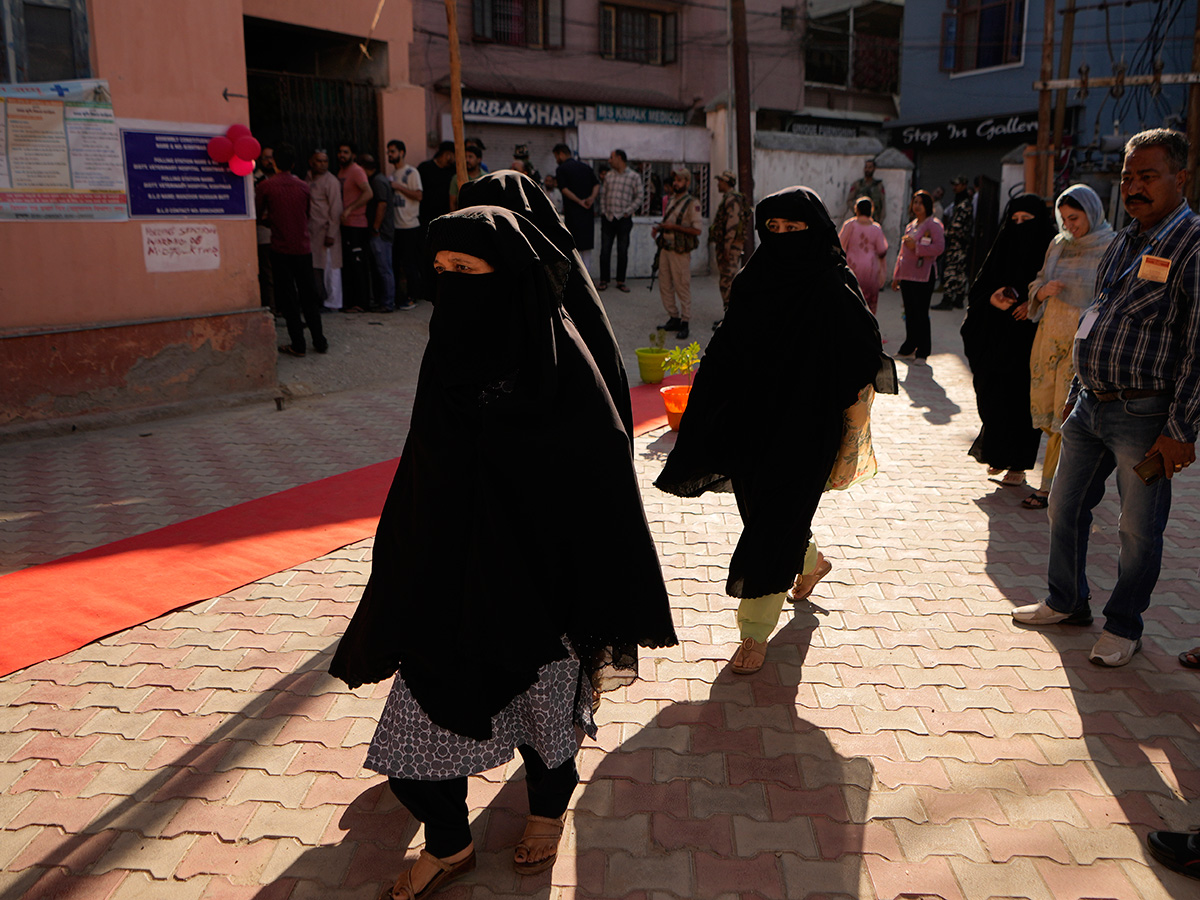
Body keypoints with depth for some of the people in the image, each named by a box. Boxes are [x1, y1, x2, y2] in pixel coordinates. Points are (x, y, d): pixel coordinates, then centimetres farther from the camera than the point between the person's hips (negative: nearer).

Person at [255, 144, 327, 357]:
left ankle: (298, 345, 1)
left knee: (288, 297, 2)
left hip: (281, 249, -3)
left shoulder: (265, 186, -6)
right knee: (308, 296, 12)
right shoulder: (303, 186, 3)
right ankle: (320, 341, 14)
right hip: (303, 248, 3)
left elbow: (258, 213, 2)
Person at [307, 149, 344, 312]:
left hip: (327, 230, -7)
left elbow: (335, 209, -12)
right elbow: (307, 205, 18)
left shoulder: (331, 181, -8)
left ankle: (332, 302, 4)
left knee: (330, 266, -3)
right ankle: (320, 300, 18)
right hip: (312, 230, 7)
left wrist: (331, 234, -17)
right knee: (315, 267, 9)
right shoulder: (309, 179, 14)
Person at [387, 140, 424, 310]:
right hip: (395, 225, 8)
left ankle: (412, 298, 0)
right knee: (394, 262, 10)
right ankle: (394, 296, 18)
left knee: (409, 263, -5)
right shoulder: (393, 173, 17)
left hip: (409, 225, -7)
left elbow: (419, 195, -15)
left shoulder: (411, 172, -6)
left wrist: (399, 187, -15)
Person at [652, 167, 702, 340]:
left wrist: (674, 227, -20)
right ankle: (674, 318, 21)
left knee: (683, 287, -3)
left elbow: (696, 230, -15)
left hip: (680, 251, -8)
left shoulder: (692, 203, -8)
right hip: (665, 248, 8)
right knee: (665, 286, 10)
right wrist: (658, 228, 6)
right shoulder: (670, 199, 14)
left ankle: (684, 323, 3)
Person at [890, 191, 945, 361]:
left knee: (921, 314, -4)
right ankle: (909, 349, 21)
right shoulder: (910, 226, 19)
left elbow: (939, 247, -17)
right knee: (909, 314, 12)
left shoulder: (933, 225, -4)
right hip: (907, 276, 7)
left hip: (922, 276, -7)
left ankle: (922, 352, 4)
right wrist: (896, 276, 20)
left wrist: (916, 246, -18)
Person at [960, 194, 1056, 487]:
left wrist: (1034, 304, -18)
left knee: (1021, 399, -3)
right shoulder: (1003, 246, 11)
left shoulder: (1050, 250, -1)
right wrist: (993, 298, -13)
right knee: (993, 396, 5)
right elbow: (979, 288, 7)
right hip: (996, 338, 4)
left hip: (1029, 339, -4)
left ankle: (1017, 464, 7)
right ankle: (997, 455, 20)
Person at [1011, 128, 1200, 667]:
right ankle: (1067, 603, 31)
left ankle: (1123, 626, 22)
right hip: (1090, 405, 7)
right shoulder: (1121, 243, 13)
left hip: (1144, 415, -7)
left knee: (1139, 528, 5)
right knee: (1065, 506, 14)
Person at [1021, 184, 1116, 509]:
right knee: (1045, 408, 7)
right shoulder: (1059, 244, 10)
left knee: (1065, 415, -3)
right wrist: (1043, 290, -8)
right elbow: (1037, 285, 15)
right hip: (1049, 336, 6)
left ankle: (1049, 486, 5)